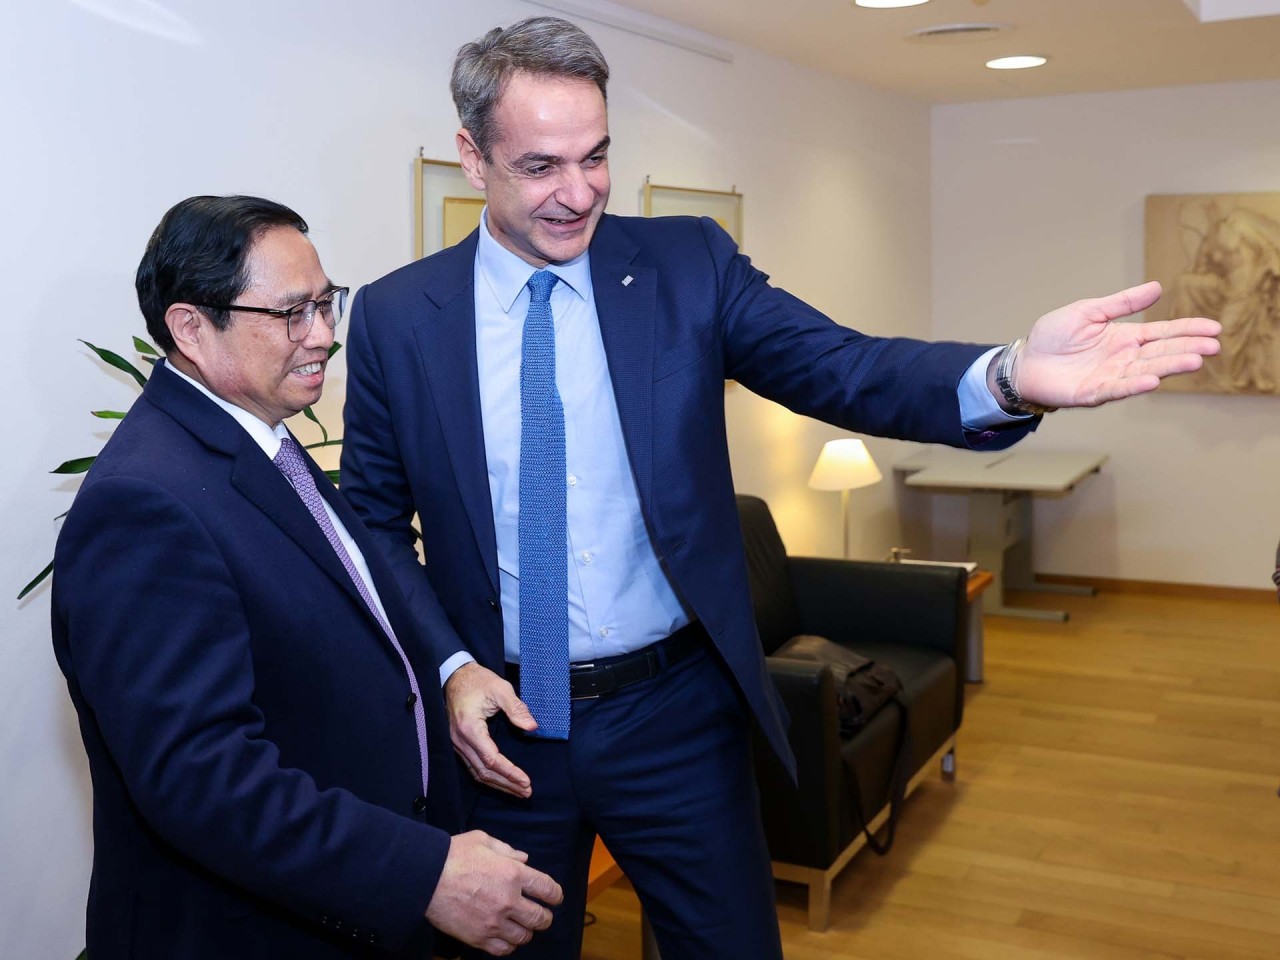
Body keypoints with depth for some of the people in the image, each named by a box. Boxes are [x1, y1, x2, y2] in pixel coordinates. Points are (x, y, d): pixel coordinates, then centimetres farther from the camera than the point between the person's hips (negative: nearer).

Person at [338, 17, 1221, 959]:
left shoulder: (688, 265, -4)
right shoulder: (393, 317, -4)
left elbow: (843, 369, -15)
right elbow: (373, 525, 2)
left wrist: (1010, 376, -33)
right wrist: (450, 668, -12)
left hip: (674, 715, 0)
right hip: (496, 721, 1)